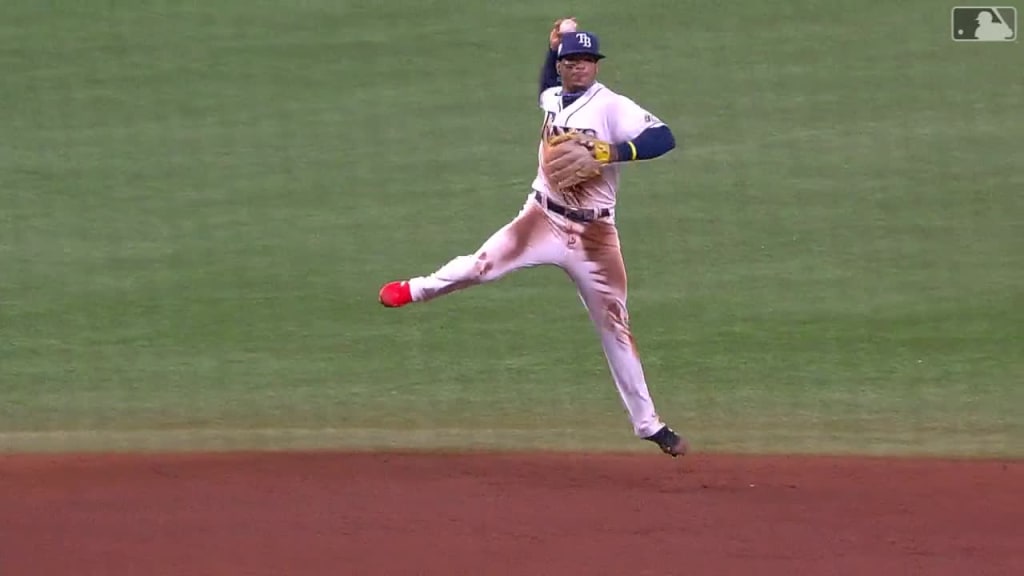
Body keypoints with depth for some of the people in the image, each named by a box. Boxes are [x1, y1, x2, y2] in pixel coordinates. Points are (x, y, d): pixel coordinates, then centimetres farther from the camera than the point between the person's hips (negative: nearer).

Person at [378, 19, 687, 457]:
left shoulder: (612, 107, -14)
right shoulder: (552, 98, 5)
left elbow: (663, 138, -26)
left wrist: (612, 152, -37)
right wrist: (553, 46, 15)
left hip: (593, 233, -3)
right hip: (544, 219, 3)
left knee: (614, 326, 1)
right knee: (482, 265, -16)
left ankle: (648, 424, 7)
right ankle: (416, 290, 13)